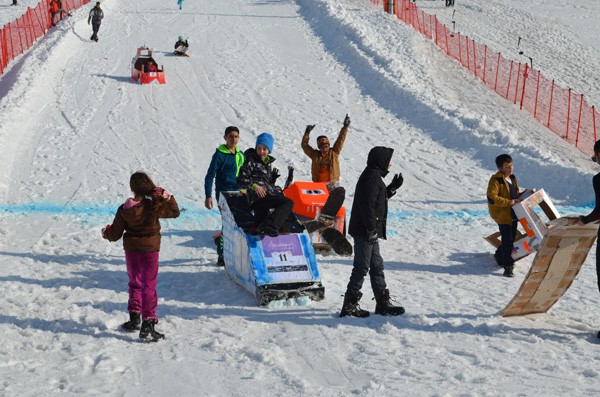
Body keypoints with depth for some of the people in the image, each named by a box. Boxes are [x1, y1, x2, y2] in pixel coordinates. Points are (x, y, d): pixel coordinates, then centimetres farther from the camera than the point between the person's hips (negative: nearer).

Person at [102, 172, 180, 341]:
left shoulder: (124, 210, -6)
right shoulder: (154, 206, -14)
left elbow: (115, 234, 0)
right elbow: (175, 211, -2)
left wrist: (106, 232, 21)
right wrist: (166, 196, 2)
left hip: (131, 251, 3)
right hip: (149, 250, -3)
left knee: (135, 283, 20)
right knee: (149, 286, -1)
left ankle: (134, 318, 28)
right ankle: (148, 323, -8)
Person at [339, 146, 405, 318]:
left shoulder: (373, 175, 17)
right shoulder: (372, 176, -16)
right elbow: (368, 204, -23)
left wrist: (392, 188, 15)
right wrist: (372, 230, -23)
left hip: (368, 232, 11)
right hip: (365, 231, -11)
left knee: (376, 266, 14)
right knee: (362, 267, -6)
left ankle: (383, 303, 21)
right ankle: (350, 305, -1)